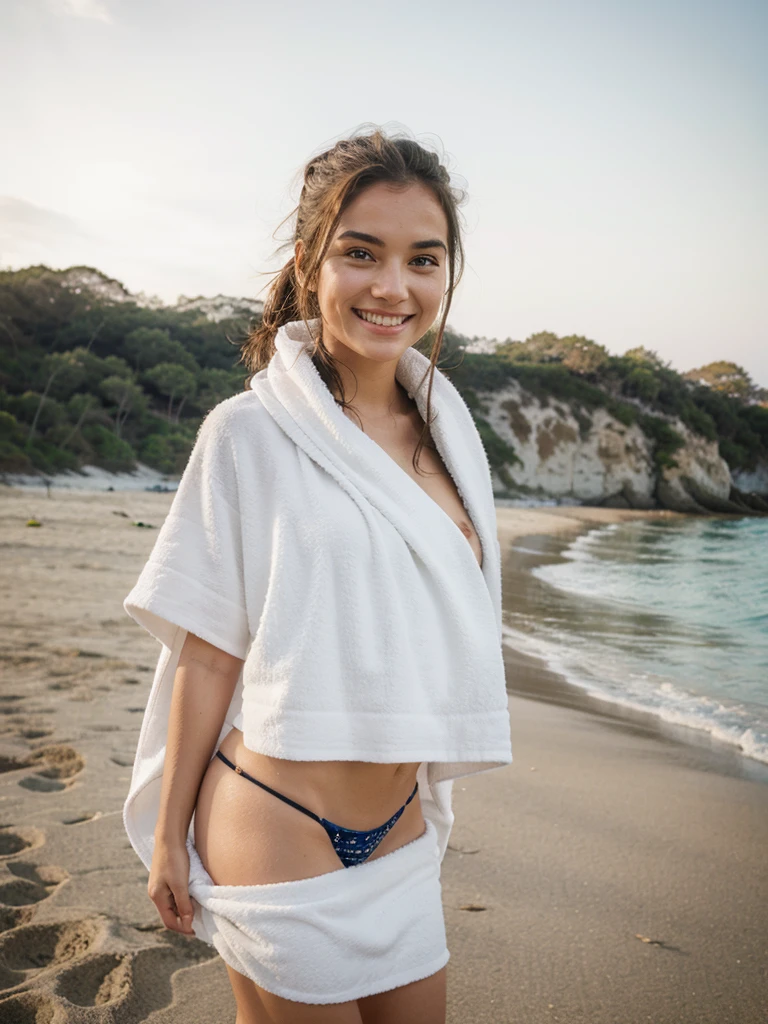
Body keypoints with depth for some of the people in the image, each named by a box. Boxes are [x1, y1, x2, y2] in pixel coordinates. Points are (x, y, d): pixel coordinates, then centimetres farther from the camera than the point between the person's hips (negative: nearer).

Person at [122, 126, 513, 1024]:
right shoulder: (249, 433, -13)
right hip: (279, 836, -5)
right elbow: (208, 654, -9)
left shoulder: (446, 428, 4)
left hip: (400, 831, 6)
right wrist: (169, 835, -3)